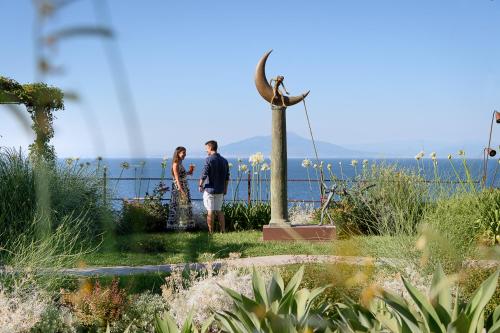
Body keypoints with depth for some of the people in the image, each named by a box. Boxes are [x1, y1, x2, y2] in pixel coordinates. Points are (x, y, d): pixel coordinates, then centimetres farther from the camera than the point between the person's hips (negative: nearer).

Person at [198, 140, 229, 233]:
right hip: (220, 190, 6)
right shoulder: (224, 161, 6)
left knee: (210, 211, 1)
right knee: (219, 210, 15)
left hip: (209, 189, -5)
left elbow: (204, 175, -15)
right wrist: (225, 188, 19)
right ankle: (223, 230, 13)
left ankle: (210, 231, 4)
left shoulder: (209, 160, -13)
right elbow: (227, 177, 10)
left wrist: (200, 185, -1)